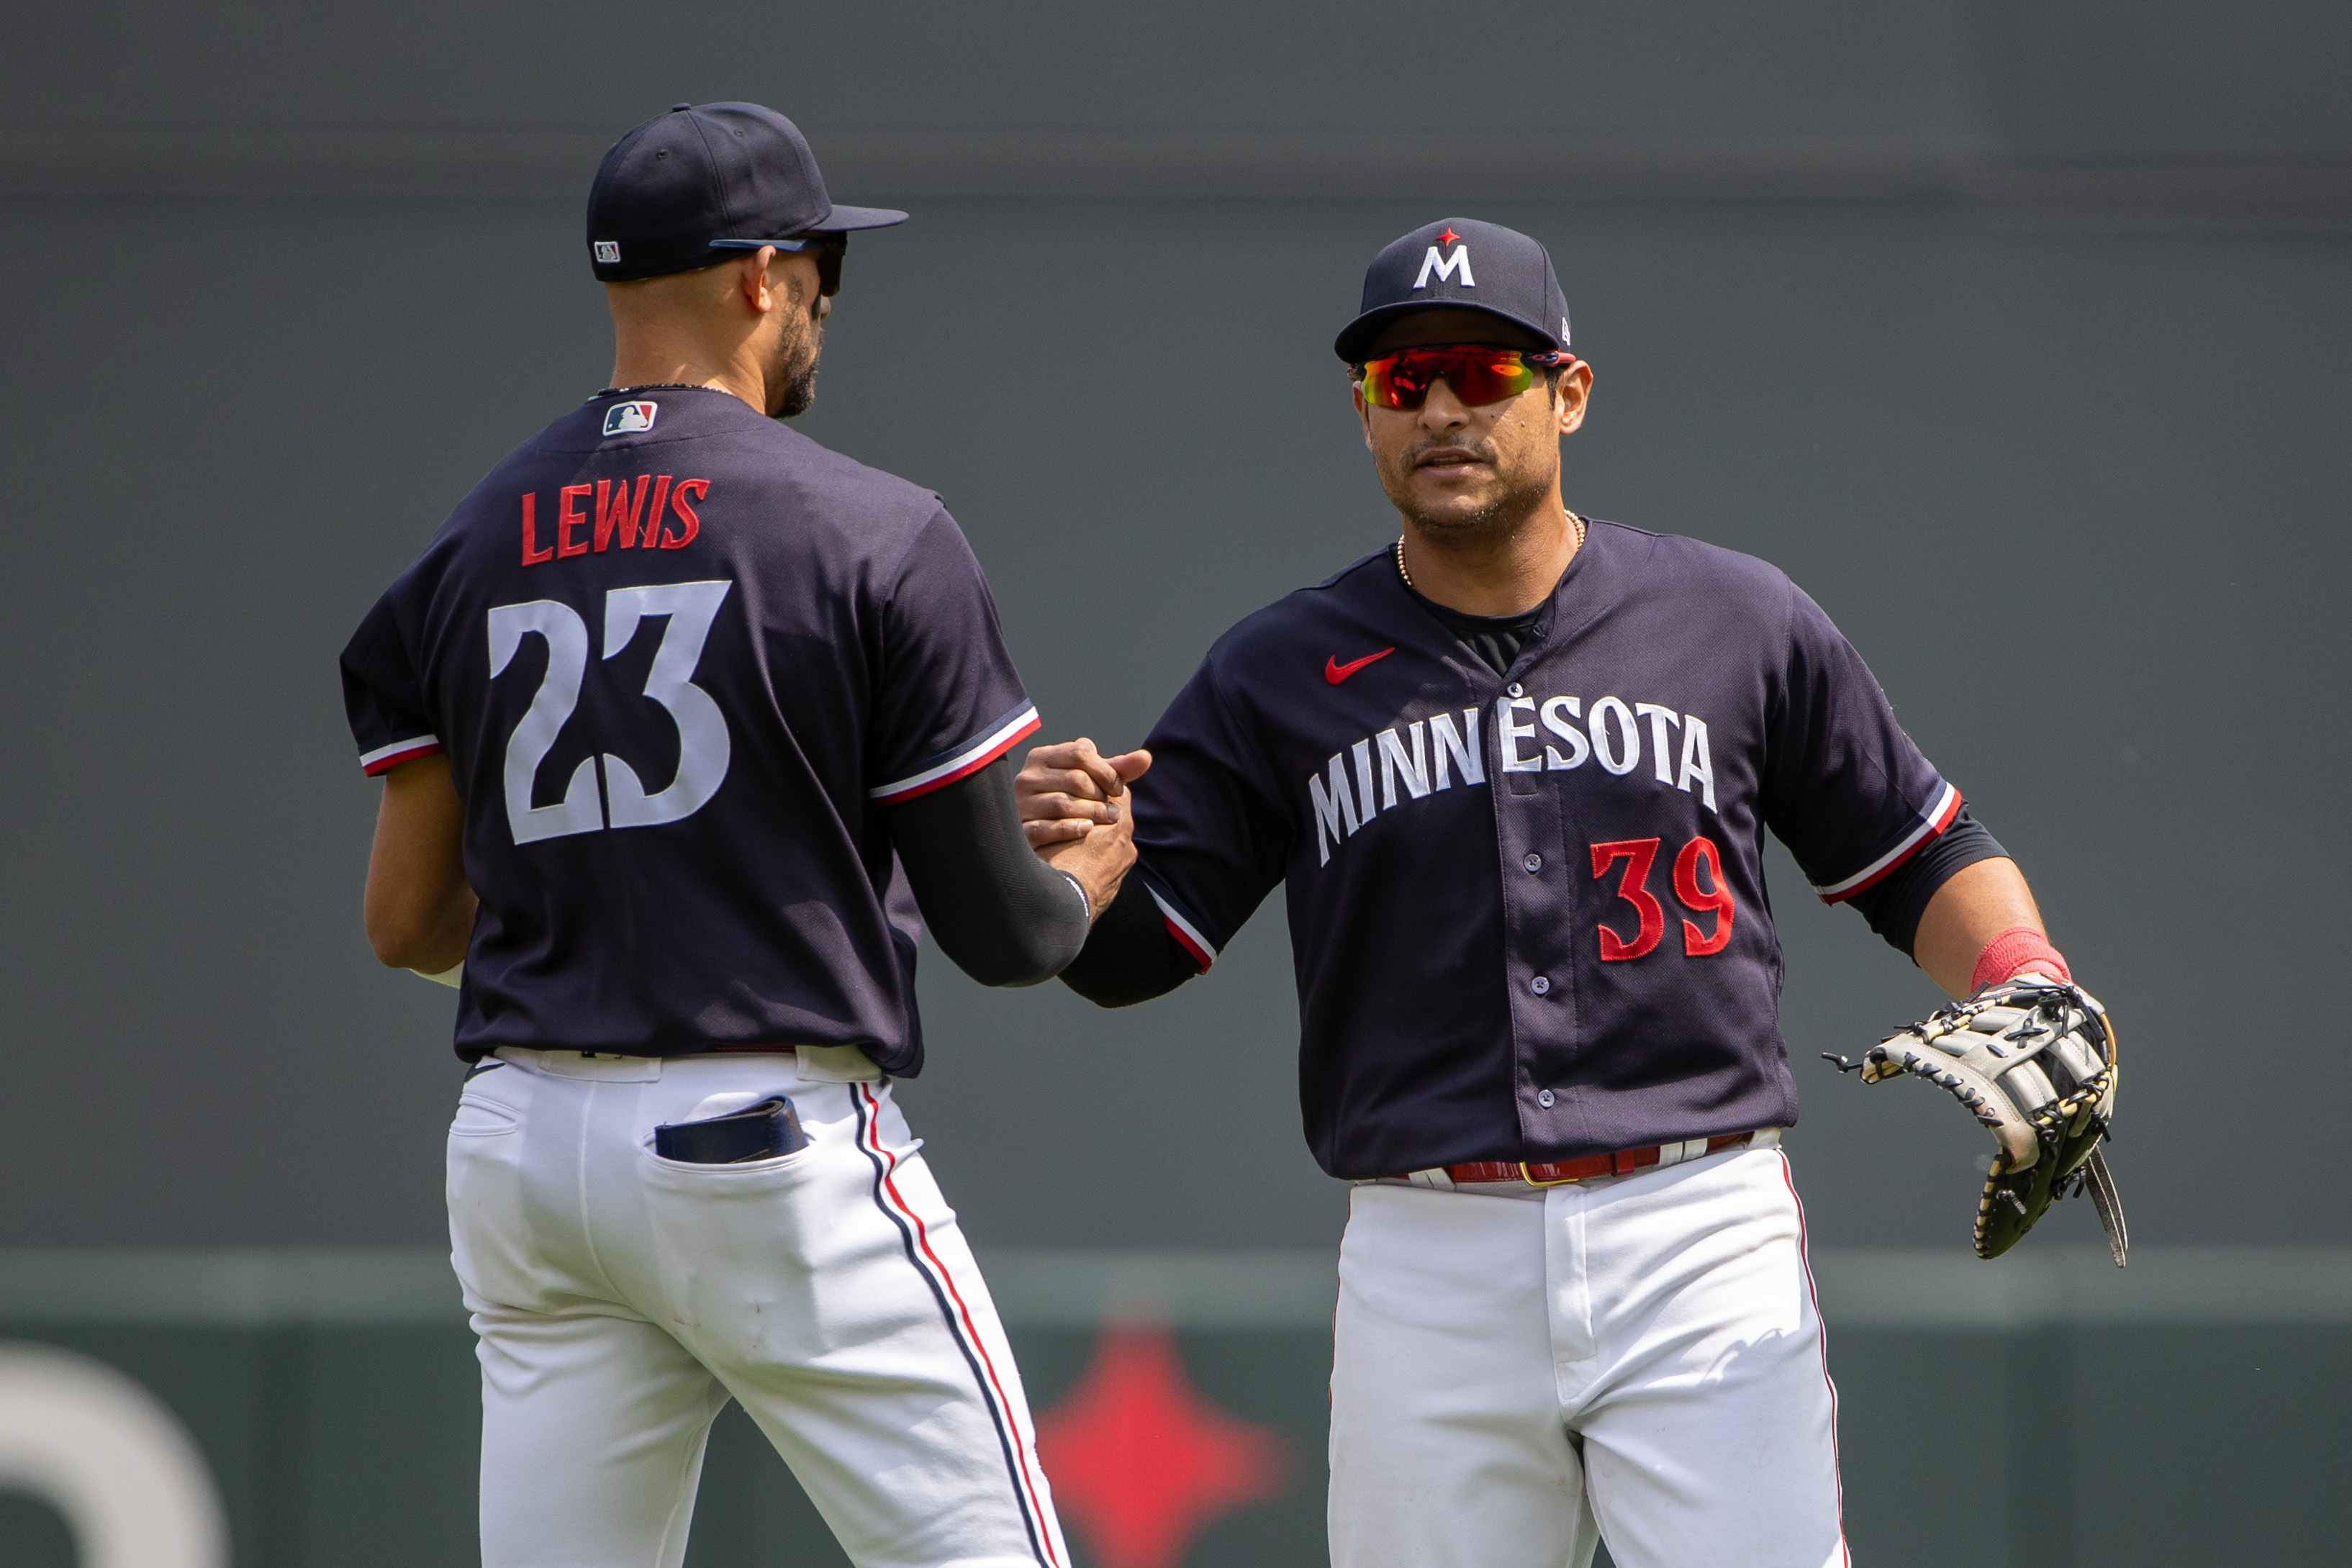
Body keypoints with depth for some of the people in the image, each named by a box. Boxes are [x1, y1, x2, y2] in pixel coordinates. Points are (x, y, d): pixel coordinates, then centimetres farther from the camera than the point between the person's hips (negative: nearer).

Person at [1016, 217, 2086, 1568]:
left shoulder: (1738, 622, 7)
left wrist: (2027, 1001, -6)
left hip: (1702, 1246, -1)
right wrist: (1071, 857, -17)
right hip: (1429, 1267, 1)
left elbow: (1927, 860, 13)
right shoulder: (1281, 675, 8)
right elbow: (1125, 951, 6)